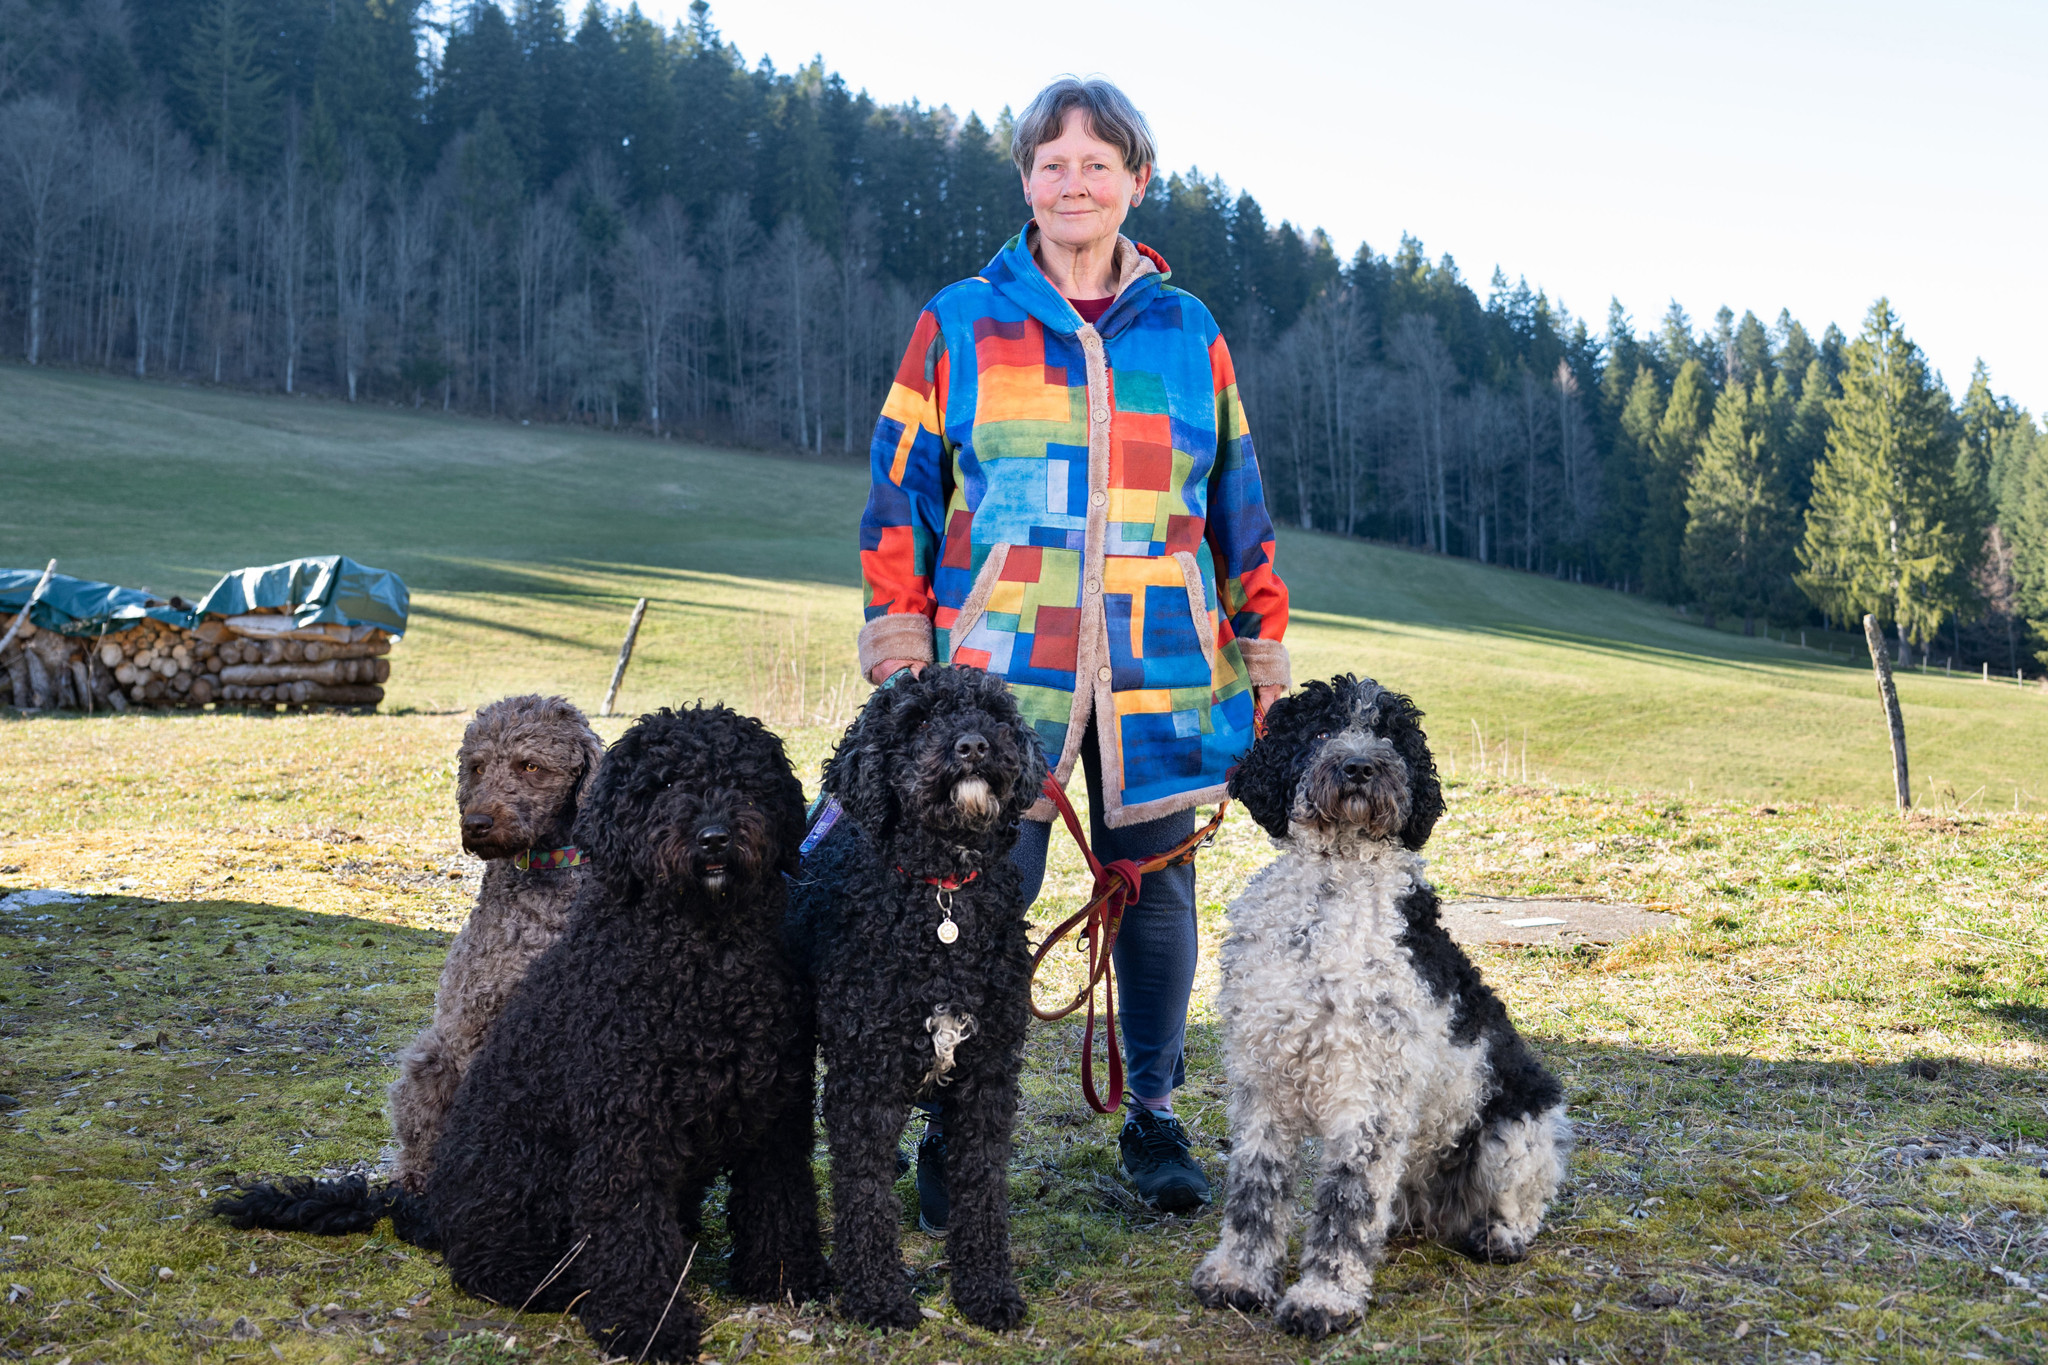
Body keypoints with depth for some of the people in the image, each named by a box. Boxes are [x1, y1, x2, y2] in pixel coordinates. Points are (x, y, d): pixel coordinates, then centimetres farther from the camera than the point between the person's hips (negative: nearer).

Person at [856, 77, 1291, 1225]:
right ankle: (957, 1129, 11)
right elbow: (902, 489, 6)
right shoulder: (959, 323, 7)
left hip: (1162, 671, 2)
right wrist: (898, 638, -1)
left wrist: (1264, 648, 12)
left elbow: (1239, 504, 15)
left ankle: (1155, 1119, 24)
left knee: (1156, 885, 8)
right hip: (1000, 667, -2)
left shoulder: (1189, 334, 11)